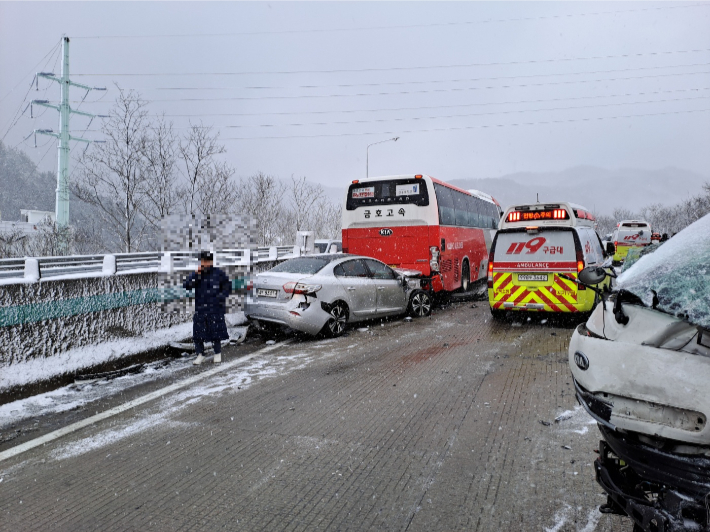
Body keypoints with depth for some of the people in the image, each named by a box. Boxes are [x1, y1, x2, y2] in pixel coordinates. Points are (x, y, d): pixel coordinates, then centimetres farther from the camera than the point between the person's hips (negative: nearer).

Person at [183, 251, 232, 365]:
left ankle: (217, 353, 24)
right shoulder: (196, 274, 4)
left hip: (215, 309, -2)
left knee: (216, 333, 4)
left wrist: (220, 297, -7)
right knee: (198, 333, 2)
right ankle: (200, 354, 21)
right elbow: (186, 286, -8)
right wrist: (196, 274, -18)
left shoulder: (219, 273, 0)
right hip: (200, 309, 2)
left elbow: (227, 287, 7)